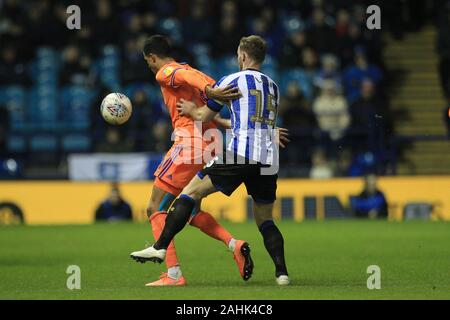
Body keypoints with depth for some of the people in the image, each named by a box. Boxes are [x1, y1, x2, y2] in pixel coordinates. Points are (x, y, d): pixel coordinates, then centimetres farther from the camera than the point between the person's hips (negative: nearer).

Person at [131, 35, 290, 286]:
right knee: (266, 220, 15)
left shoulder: (231, 81, 5)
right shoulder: (273, 87, 22)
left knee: (191, 192, 2)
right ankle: (282, 272, -2)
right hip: (269, 161, 5)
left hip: (240, 153, -5)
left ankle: (160, 247, -3)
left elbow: (204, 117, 10)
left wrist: (191, 110, 32)